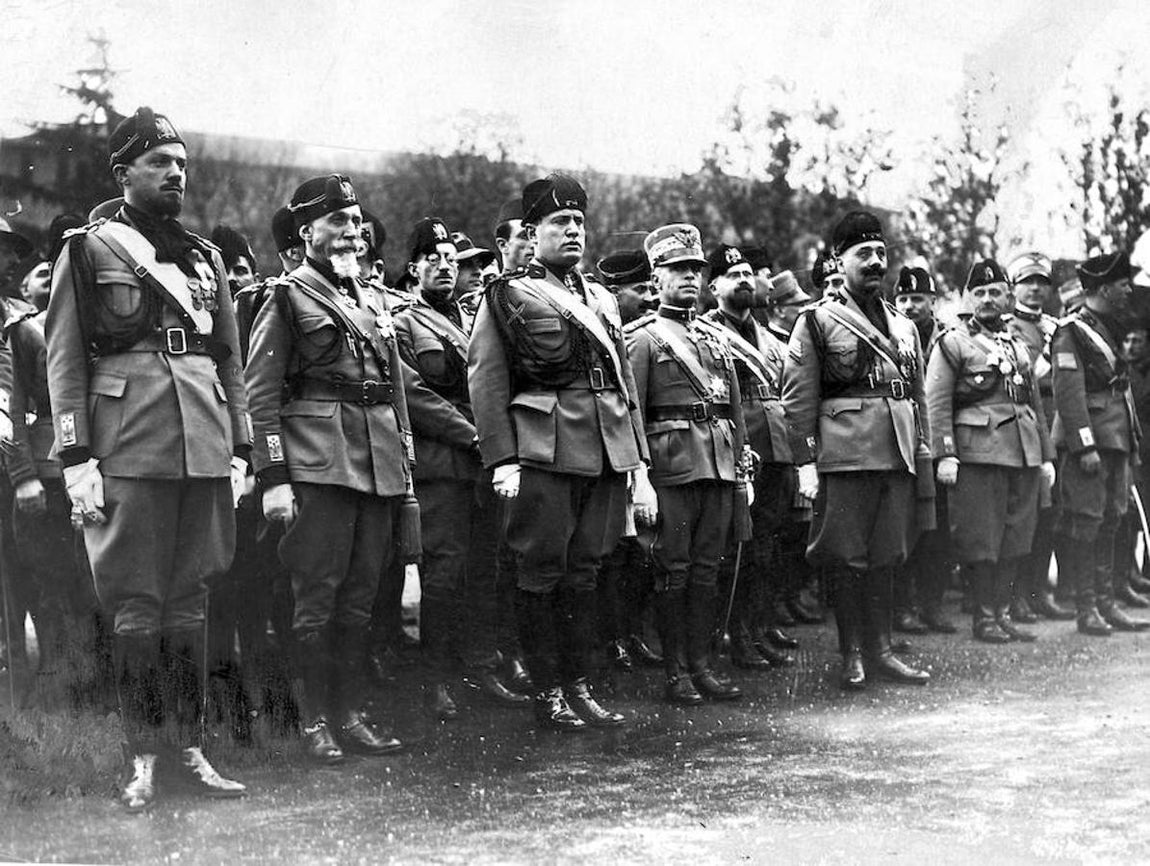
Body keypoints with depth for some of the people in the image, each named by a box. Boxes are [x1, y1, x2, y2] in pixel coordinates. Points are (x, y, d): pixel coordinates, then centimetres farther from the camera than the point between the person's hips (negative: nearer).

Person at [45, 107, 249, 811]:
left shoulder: (206, 257, 17)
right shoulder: (88, 251, 3)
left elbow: (231, 361, 19)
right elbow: (64, 361, -1)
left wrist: (240, 451, 12)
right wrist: (76, 458, -9)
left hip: (205, 453, 4)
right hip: (128, 454, -4)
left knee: (189, 604, 8)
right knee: (137, 607, 0)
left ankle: (191, 747, 14)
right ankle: (145, 757, 7)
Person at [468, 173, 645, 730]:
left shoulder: (601, 299, 19)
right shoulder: (508, 296, 1)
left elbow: (625, 382, 22)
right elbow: (486, 380, -5)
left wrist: (637, 455, 14)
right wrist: (502, 459, -12)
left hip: (606, 452, 6)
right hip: (544, 451, -5)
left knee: (583, 572, 9)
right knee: (544, 573, -1)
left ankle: (578, 686, 16)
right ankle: (547, 693, 7)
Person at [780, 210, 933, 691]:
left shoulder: (903, 325, 17)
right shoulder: (817, 322, 0)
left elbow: (918, 396, 20)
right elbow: (798, 400, -3)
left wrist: (923, 459, 14)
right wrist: (805, 463, -9)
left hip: (898, 458, 5)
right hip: (845, 457, -5)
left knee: (886, 557, 9)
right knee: (847, 557, 0)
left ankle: (879, 650, 17)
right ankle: (851, 655, 9)